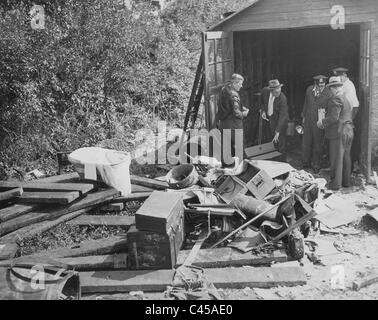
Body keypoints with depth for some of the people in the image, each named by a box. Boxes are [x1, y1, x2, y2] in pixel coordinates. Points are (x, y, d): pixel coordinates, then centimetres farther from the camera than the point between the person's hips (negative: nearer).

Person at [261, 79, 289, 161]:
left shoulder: (283, 98, -29)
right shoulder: (265, 91, -15)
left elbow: (282, 116, -30)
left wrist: (278, 132, -34)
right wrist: (263, 111, -4)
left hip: (281, 120, -4)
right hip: (270, 118, 5)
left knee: (280, 140, -5)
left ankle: (282, 161, 7)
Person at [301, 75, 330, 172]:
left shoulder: (327, 93, -11)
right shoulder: (309, 90, 2)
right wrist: (304, 116, 16)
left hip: (319, 122, -4)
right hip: (308, 121, 4)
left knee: (317, 144, 7)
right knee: (306, 143, 11)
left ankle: (316, 165, 21)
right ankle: (305, 163, 27)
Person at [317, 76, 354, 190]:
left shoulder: (335, 99, -16)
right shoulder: (346, 98, 12)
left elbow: (334, 117, -22)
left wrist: (322, 122, -7)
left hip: (339, 133, -9)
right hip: (349, 131, 9)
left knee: (336, 158, -1)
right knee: (346, 157, 15)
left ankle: (336, 183, 6)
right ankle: (346, 181, 25)